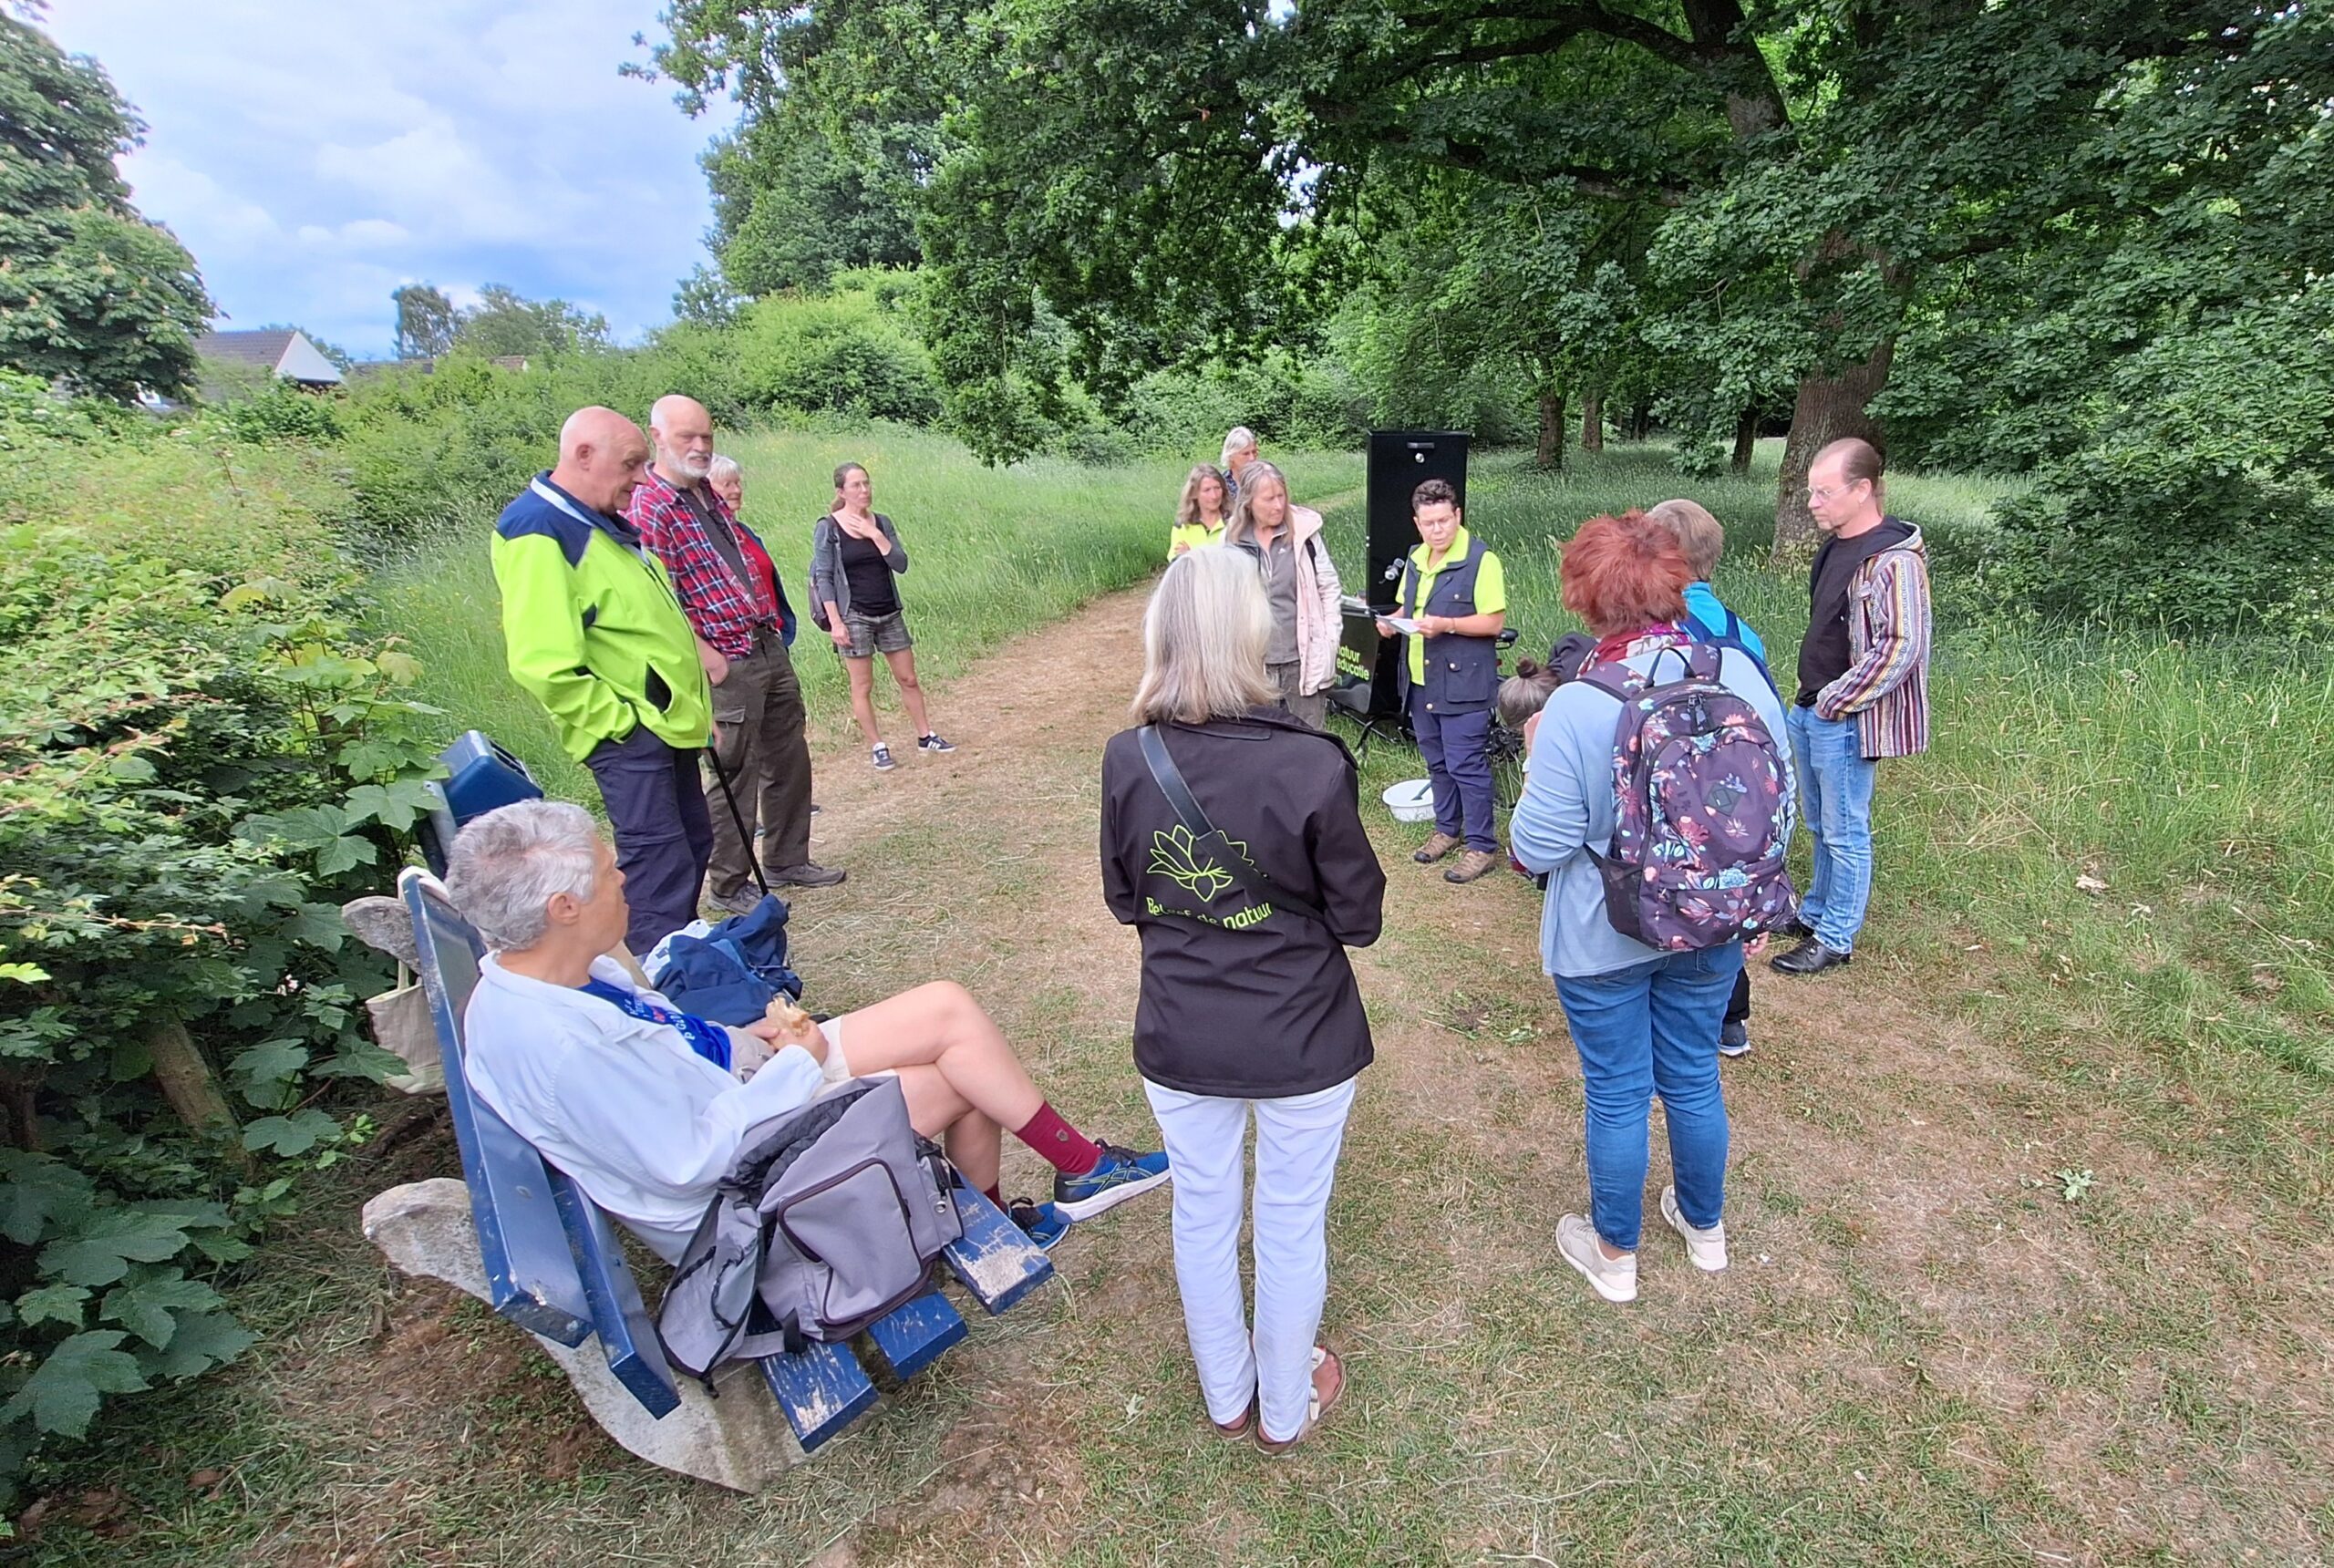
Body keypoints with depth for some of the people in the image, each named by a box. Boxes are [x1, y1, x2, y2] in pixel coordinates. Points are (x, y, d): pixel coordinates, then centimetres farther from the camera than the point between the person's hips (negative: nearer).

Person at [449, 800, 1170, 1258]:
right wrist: (798, 1063, -18)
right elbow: (692, 1160, -29)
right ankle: (1084, 1167, 17)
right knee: (960, 1074, -10)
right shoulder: (556, 1042, -32)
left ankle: (989, 1220, 18)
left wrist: (753, 1037, -1)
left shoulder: (556, 972, -2)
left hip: (744, 1073, 9)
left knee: (949, 1011, -1)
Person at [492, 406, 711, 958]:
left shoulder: (606, 522, 14)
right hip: (626, 730, -10)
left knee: (693, 844, 17)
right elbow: (542, 662, -24)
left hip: (667, 722, 10)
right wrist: (614, 718, -18)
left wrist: (693, 703, 17)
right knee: (660, 865, -8)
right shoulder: (538, 532, -16)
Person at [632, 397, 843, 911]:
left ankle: (788, 861, 31)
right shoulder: (649, 509, -14)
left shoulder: (709, 492, 12)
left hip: (771, 646, 9)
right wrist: (711, 659, -21)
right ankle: (729, 886, 16)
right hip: (728, 666, -9)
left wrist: (777, 622, 16)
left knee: (790, 761, 16)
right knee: (735, 777, 1)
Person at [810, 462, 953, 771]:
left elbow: (900, 564, -3)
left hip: (890, 614, 4)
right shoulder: (827, 528, -6)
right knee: (863, 686, 2)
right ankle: (877, 748, 12)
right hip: (854, 616, -4)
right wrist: (835, 622, -14)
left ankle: (925, 737, 21)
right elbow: (823, 578, -8)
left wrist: (874, 535, -14)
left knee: (908, 679, 10)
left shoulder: (881, 522, 6)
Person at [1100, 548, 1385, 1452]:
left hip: (1179, 1038, 3)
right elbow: (1359, 917, -13)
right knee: (1292, 1227, 20)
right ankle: (1286, 1409, 44)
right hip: (1300, 1039, -2)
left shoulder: (1126, 760, -14)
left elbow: (1124, 901, -1)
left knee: (1202, 1216, 23)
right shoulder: (1311, 765, -24)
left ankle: (1227, 1397, 47)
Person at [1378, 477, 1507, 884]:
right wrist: (1392, 621, 1)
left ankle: (1482, 846, 10)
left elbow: (1494, 622, -15)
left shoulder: (1481, 561, -13)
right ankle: (1447, 829, 34)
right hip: (1422, 679, 7)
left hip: (1464, 683, -7)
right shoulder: (1416, 559, 10)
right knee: (1437, 762, 18)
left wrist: (1446, 625, -25)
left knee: (1466, 766, -3)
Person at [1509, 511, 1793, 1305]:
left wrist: (1537, 760, -5)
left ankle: (1615, 1254, 36)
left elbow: (1539, 846, -22)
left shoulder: (1576, 708, -26)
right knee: (1694, 1077, 24)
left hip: (1602, 941, -4)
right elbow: (1779, 799, 1)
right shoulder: (1742, 674, -11)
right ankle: (1705, 1226, 47)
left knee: (1617, 1095, 14)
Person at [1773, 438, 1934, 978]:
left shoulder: (1893, 560, -18)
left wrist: (1834, 703, -16)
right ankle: (1816, 913, 37)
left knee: (1845, 832, 4)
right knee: (1821, 826, 21)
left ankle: (1835, 939, 16)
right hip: (1809, 711, 9)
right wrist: (1808, 700, 12)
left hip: (1846, 722, -9)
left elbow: (1901, 648, -22)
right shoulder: (1835, 546, 9)